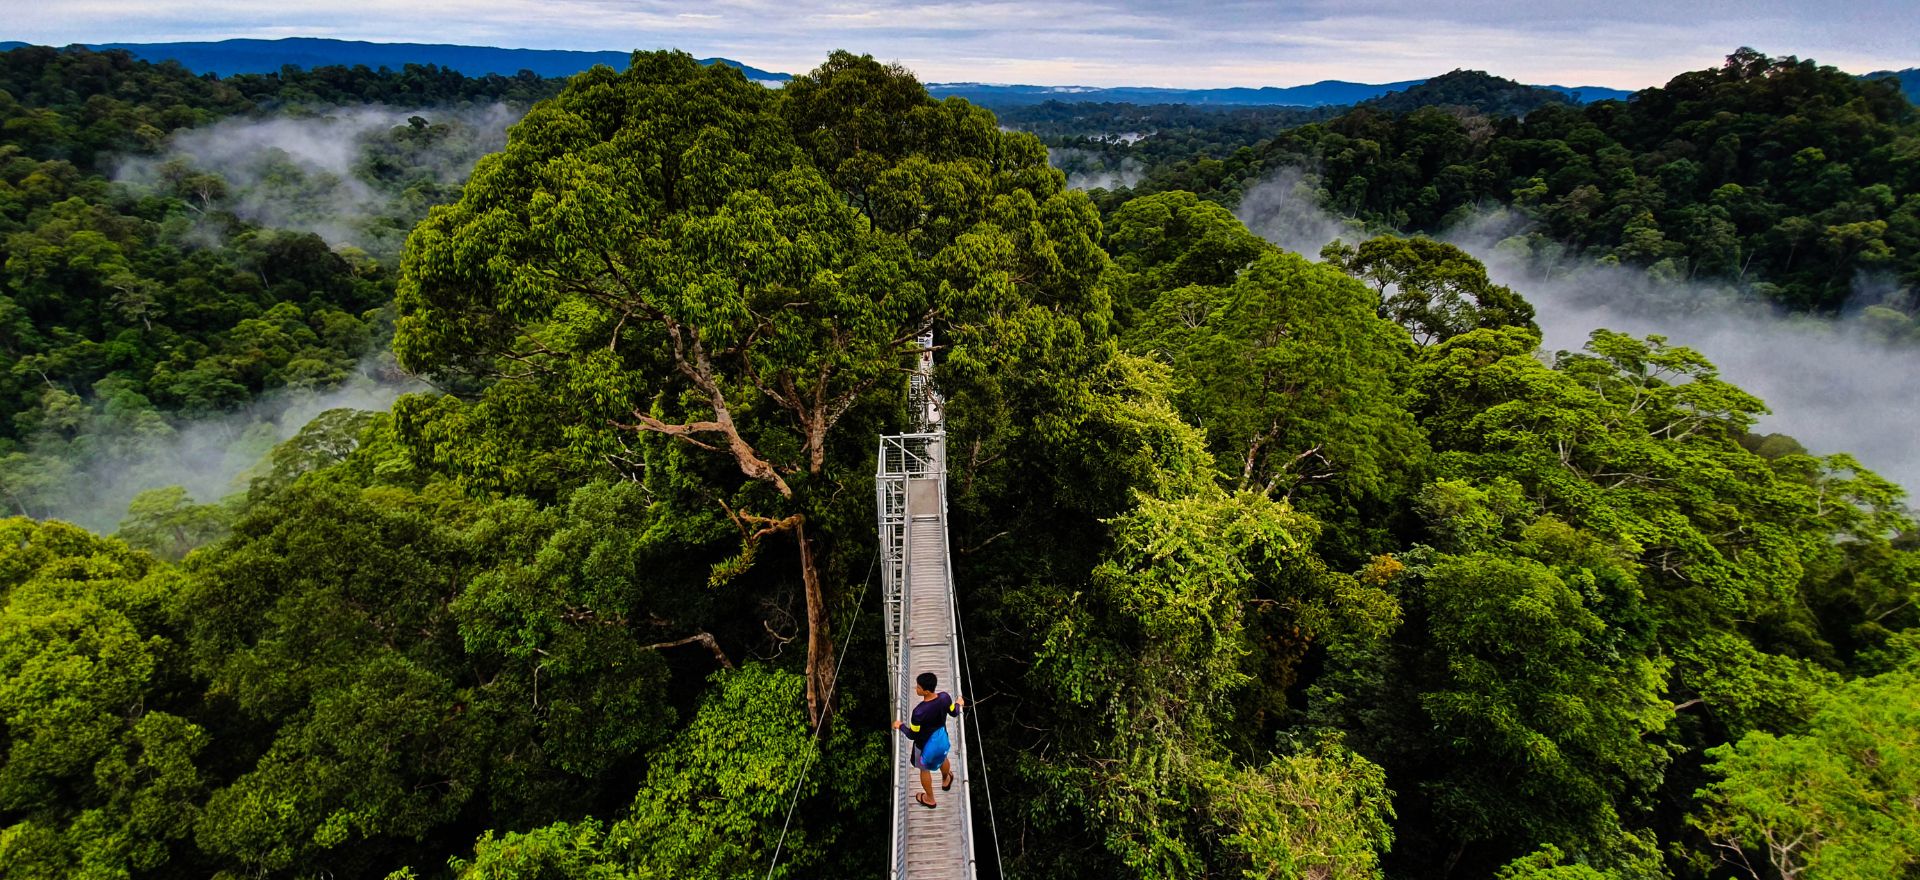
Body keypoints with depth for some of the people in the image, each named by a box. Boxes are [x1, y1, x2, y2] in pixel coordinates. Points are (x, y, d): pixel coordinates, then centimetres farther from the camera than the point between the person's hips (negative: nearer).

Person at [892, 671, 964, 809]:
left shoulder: (919, 712, -40)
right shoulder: (944, 697, -26)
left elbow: (912, 735, -23)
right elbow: (954, 712, -4)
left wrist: (900, 726, -3)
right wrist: (958, 704, 18)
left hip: (926, 746, -4)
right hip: (943, 740, 4)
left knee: (925, 769, 27)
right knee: (943, 760, 36)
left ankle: (929, 799, 51)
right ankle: (946, 780, 67)